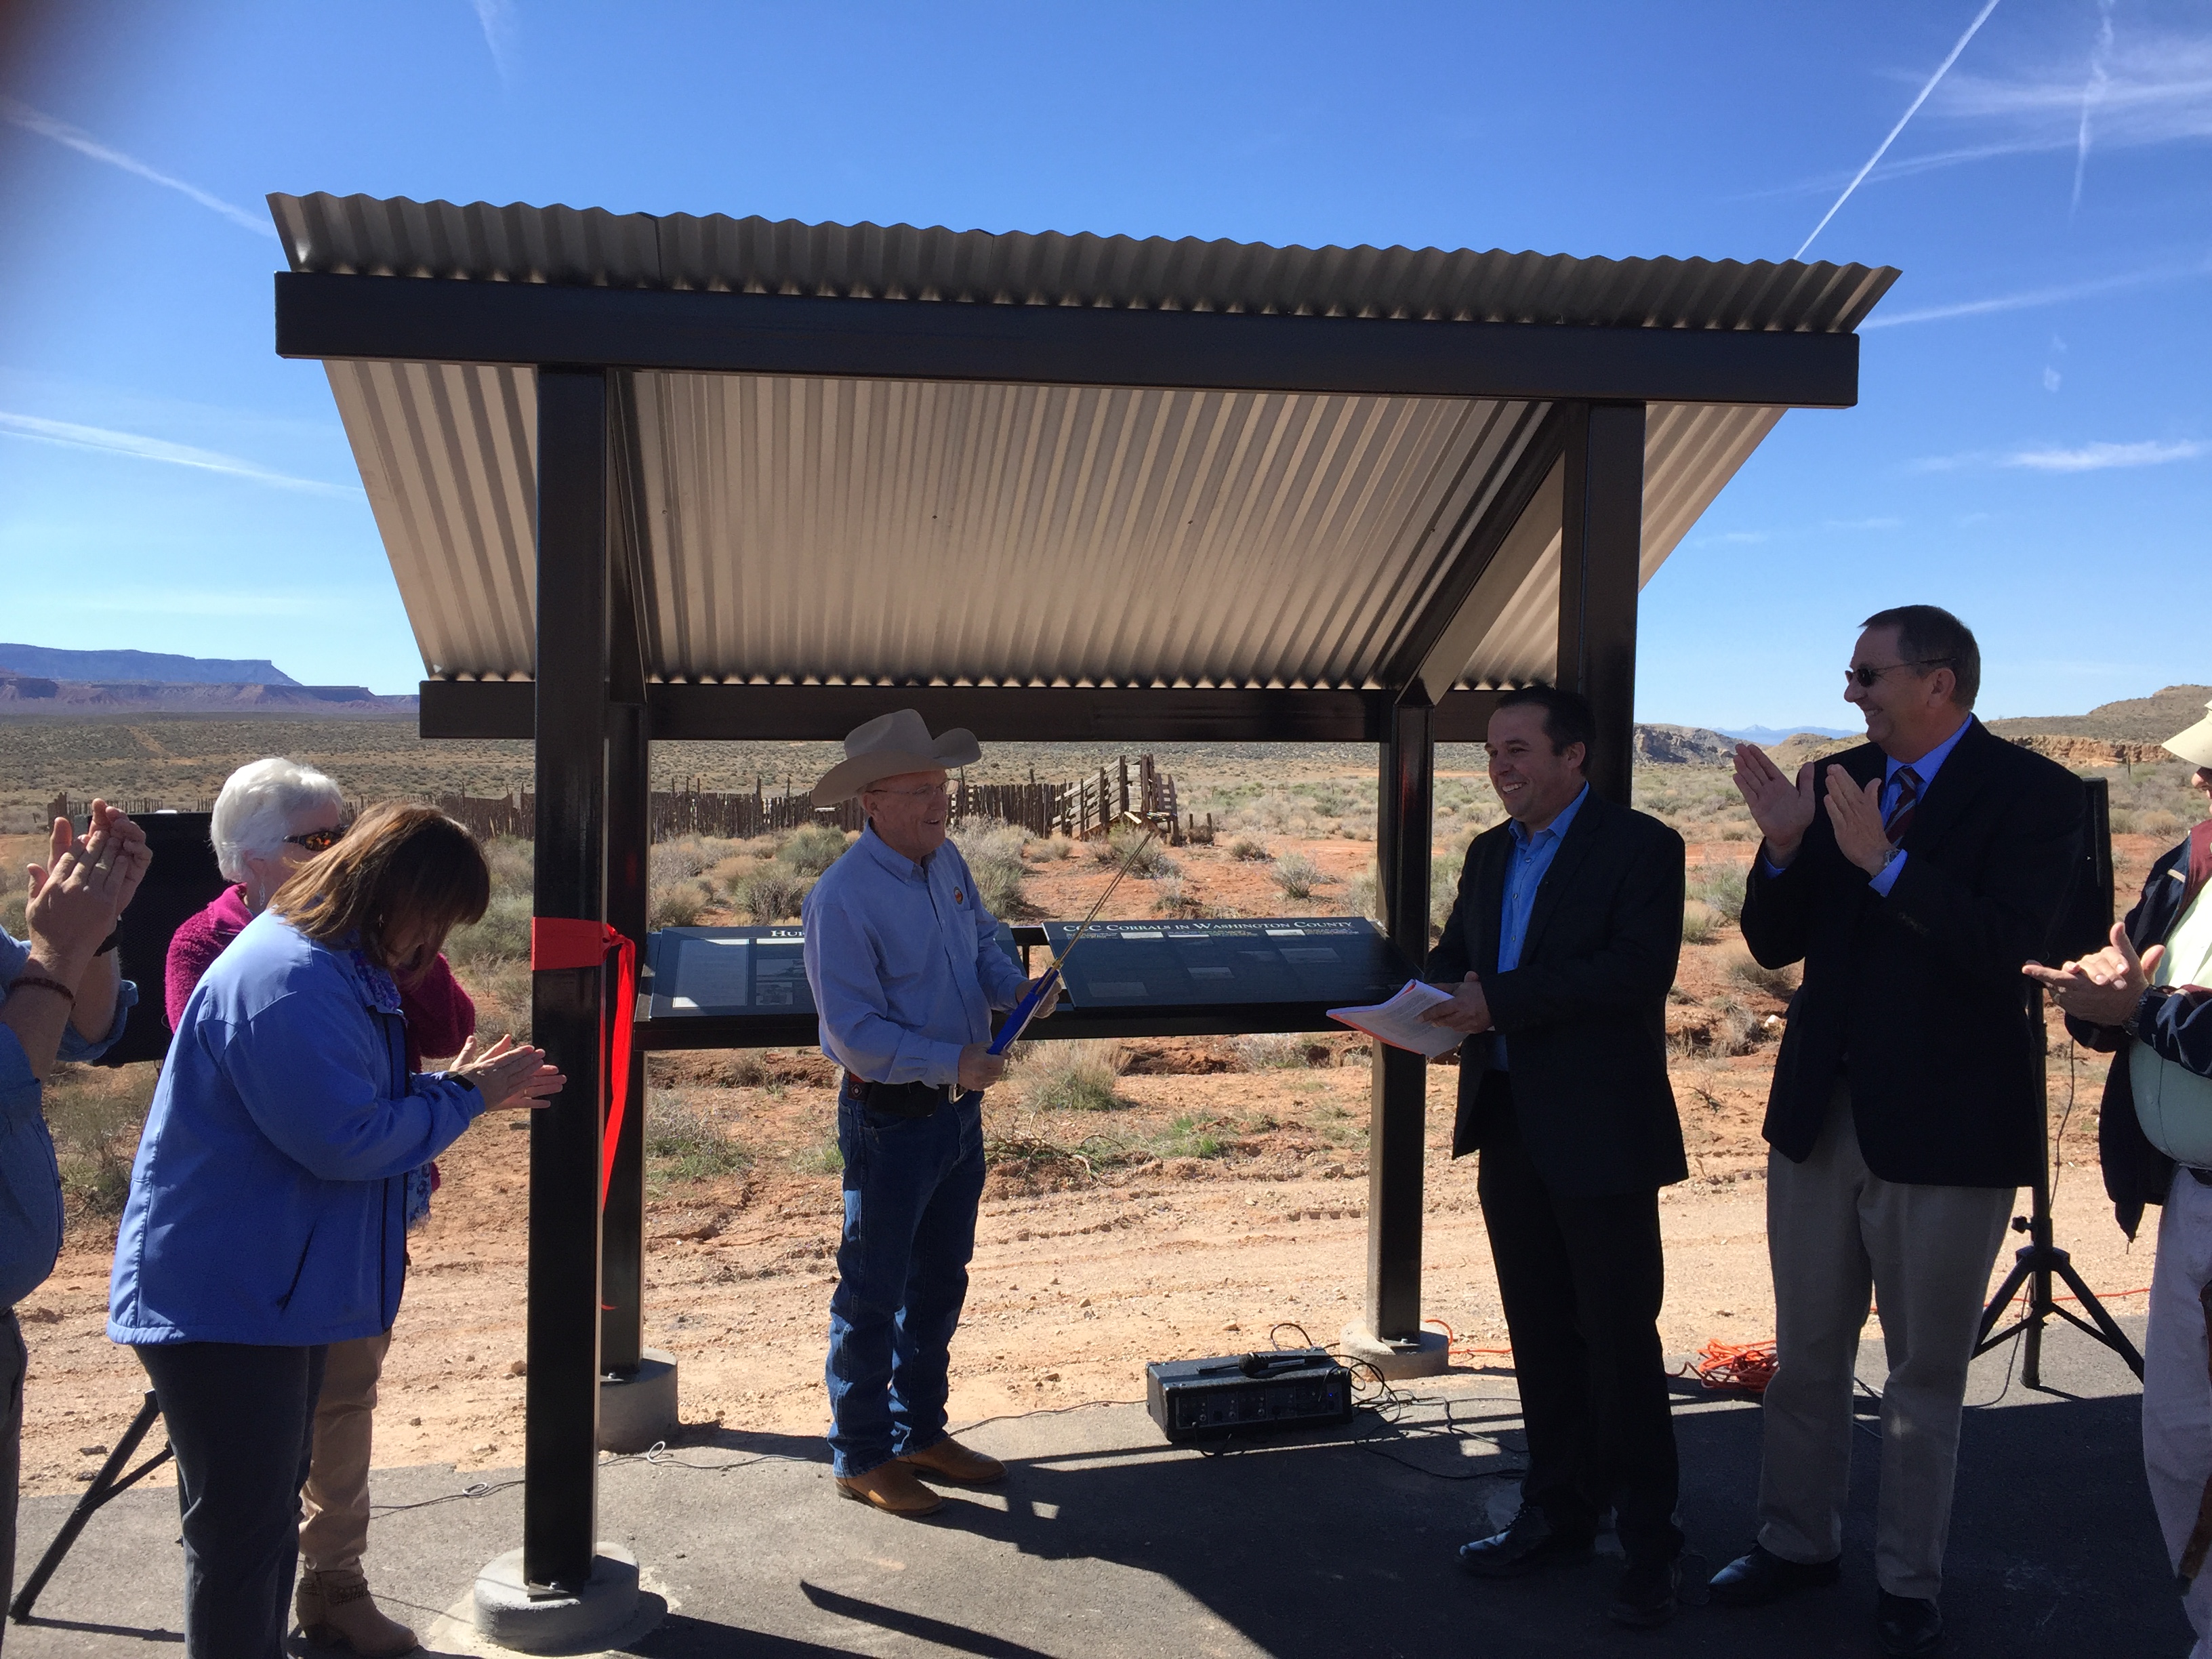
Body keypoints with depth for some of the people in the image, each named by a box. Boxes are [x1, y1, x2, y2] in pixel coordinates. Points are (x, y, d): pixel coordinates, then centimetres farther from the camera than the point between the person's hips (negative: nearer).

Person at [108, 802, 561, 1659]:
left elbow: (361, 1108, 19)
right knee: (239, 1532, 0)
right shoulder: (289, 979, -24)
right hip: (225, 1301, -11)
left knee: (270, 1516, 21)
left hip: (273, 1290, 11)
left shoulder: (339, 968, 12)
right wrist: (464, 1096, -13)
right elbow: (345, 1140, -26)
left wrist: (468, 1089, 7)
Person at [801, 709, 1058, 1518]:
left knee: (940, 1281, 18)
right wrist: (951, 1062, -26)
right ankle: (862, 1457, 18)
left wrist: (1015, 987, -4)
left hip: (958, 1110, 8)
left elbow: (982, 943, 17)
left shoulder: (946, 861, 4)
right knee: (873, 1291, 4)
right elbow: (853, 1029, -22)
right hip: (891, 1117, -8)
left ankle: (920, 1432, 33)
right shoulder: (843, 897, -20)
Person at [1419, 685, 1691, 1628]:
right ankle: (1559, 1514, 28)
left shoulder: (1639, 846, -8)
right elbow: (1453, 957, 18)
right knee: (1541, 1334, 15)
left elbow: (1641, 968, -21)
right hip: (1509, 1125, 7)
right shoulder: (1489, 854, 15)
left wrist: (1500, 999, -24)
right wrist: (1442, 1002, -7)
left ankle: (1648, 1547, 11)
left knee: (1621, 1342, -1)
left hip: (1600, 1133, -7)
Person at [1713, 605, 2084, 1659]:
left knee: (1925, 1372, 10)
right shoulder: (1836, 780, 5)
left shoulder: (2031, 792, -10)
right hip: (1821, 1109, 5)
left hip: (1945, 1125, -5)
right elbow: (1773, 944, 3)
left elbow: (2008, 946, -23)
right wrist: (1784, 847, -14)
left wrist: (1884, 860, -29)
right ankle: (1797, 1542, 32)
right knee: (1805, 1354, 16)